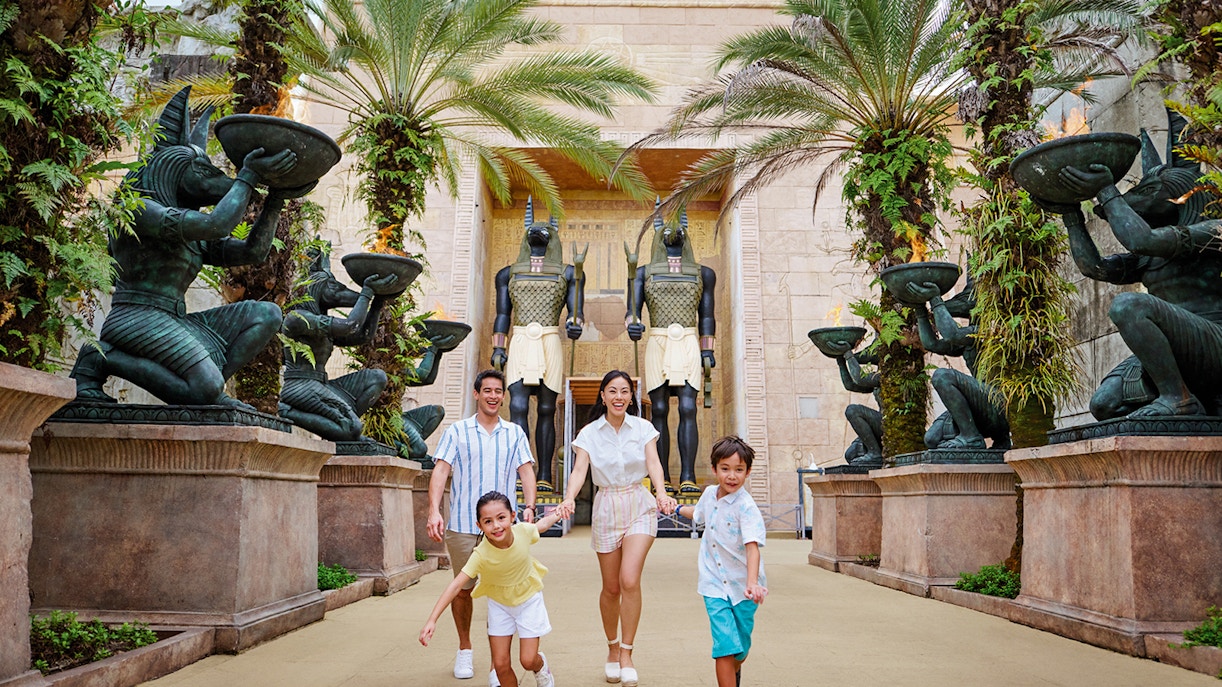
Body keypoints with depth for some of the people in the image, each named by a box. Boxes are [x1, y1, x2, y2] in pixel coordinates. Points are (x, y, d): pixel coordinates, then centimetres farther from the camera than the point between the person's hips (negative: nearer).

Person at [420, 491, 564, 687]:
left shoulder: (523, 531, -27)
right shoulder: (481, 555, -32)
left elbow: (540, 525, -2)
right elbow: (456, 585, -35)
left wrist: (555, 516, 17)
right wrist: (432, 620, -42)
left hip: (528, 598, 0)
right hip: (499, 603, 0)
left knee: (528, 660, -2)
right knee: (501, 664, -2)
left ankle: (542, 666, 32)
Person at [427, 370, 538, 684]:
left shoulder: (515, 433, 11)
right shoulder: (456, 431, 5)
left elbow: (526, 471, 3)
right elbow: (440, 471, -4)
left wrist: (529, 507, -14)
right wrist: (434, 511, -18)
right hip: (462, 525, 0)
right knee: (463, 589, 9)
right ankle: (464, 649, 31)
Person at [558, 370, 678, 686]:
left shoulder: (643, 428, 1)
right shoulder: (589, 433, 0)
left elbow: (653, 463, -10)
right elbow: (579, 470, -11)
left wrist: (661, 492, -30)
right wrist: (569, 498, -31)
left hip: (639, 507, -1)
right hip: (606, 509, 1)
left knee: (630, 580, -17)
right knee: (611, 588, 8)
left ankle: (626, 654, -3)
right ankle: (612, 648, 31)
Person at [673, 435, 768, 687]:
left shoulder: (746, 507, -18)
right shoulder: (709, 494, 0)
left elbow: (752, 547, -29)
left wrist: (752, 583, -44)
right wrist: (676, 508, 41)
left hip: (742, 585, -3)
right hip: (715, 585, 3)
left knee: (741, 649, 13)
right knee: (724, 646, -13)